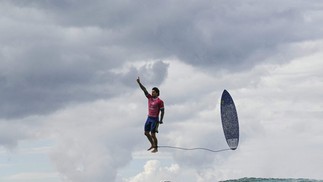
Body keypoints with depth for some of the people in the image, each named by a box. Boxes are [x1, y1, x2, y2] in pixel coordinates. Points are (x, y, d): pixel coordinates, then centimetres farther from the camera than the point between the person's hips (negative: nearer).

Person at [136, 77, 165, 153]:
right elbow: (144, 90, 1)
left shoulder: (160, 101, -12)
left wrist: (161, 120, -15)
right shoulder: (150, 97, 4)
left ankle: (156, 148, 9)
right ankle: (152, 145, 30)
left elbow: (162, 111, -11)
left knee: (153, 134, -4)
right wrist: (139, 83, -5)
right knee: (146, 133, 12)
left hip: (155, 119, -7)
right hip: (149, 118, 7)